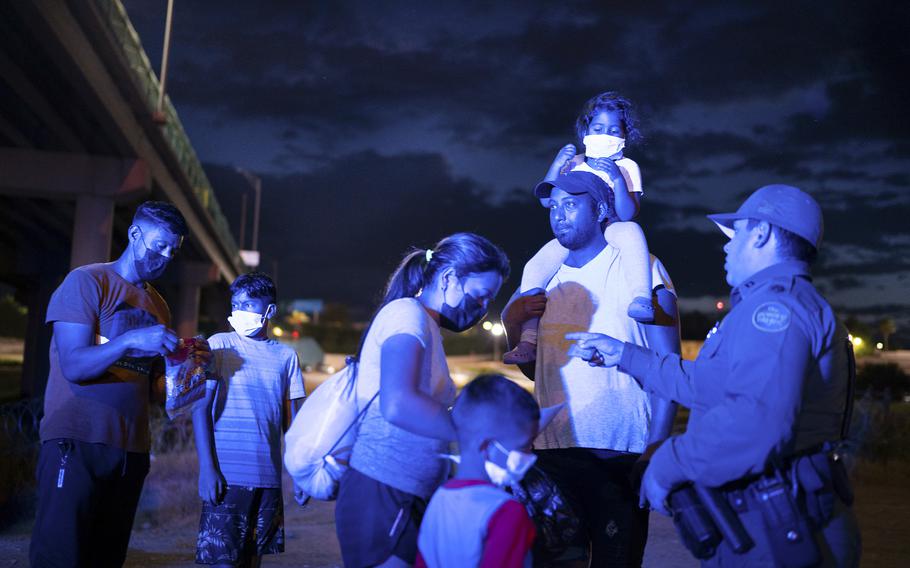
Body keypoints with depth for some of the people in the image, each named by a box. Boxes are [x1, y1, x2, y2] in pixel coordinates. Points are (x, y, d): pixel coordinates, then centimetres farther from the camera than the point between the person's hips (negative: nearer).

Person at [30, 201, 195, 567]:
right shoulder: (87, 281, -2)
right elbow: (73, 366, -12)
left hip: (131, 449, 6)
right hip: (76, 443, -6)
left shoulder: (158, 307, 17)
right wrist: (131, 340, -26)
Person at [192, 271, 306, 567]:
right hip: (227, 473, -3)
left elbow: (292, 420, 11)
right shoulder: (220, 344, 0)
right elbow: (201, 407, -3)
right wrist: (207, 468, -10)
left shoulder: (286, 355, 8)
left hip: (269, 476, 3)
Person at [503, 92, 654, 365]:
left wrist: (617, 179, -23)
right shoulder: (574, 164, 12)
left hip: (609, 232, -3)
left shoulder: (627, 167, 3)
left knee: (630, 231, -37)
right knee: (535, 267, -20)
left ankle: (641, 300, -47)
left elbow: (628, 215, -11)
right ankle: (528, 340, -17)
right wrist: (556, 166, -10)